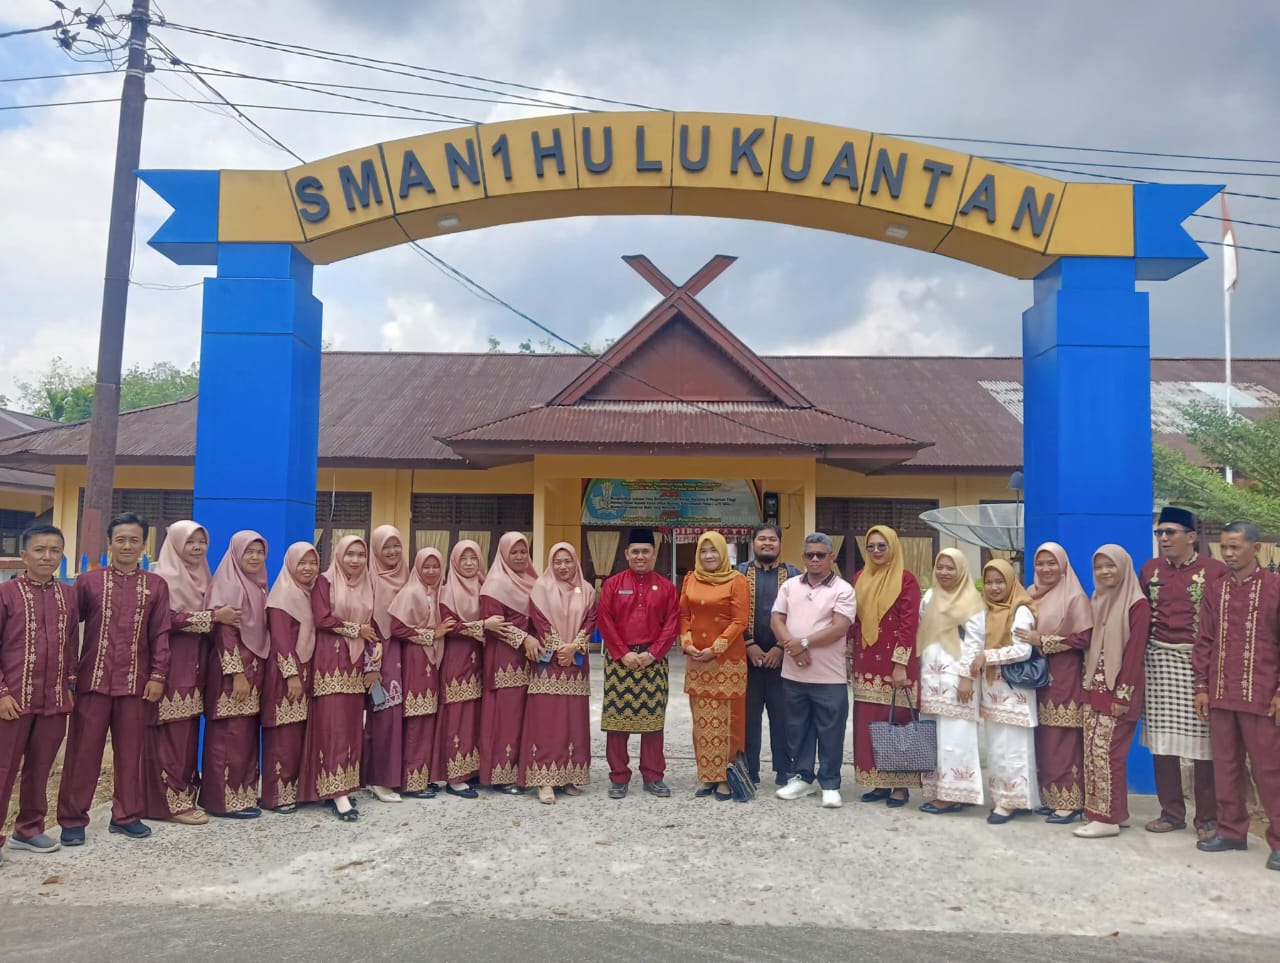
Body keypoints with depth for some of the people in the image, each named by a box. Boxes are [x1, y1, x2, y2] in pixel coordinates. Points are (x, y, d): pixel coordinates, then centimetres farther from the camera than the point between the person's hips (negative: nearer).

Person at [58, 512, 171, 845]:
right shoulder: (88, 581, 2)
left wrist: (158, 676, -2)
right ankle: (73, 819, 17)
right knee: (83, 751, 5)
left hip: (135, 682, 1)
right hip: (93, 680, -1)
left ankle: (126, 815, 20)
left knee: (130, 751, 8)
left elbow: (160, 634, 4)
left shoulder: (156, 585, 5)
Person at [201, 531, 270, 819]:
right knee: (231, 736, -4)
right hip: (232, 669, -8)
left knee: (247, 735, 11)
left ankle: (245, 793, 19)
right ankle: (227, 800, 3)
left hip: (254, 668, 8)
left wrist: (256, 672, 14)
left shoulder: (259, 586, 13)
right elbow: (225, 631, -16)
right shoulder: (228, 584, -11)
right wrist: (237, 674, -20)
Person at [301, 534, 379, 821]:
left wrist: (375, 658, 3)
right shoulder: (325, 582, -3)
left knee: (352, 725, 6)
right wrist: (357, 629, -6)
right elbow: (322, 619, -14)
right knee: (333, 725, -9)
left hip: (357, 662, 6)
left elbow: (372, 623, 13)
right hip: (330, 661, -6)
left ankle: (343, 786, 14)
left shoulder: (367, 585, 13)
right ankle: (336, 792, -9)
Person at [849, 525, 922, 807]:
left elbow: (909, 624, -11)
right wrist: (850, 659, 11)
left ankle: (901, 786, 11)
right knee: (869, 725, 8)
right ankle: (880, 783, 18)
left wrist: (900, 664, -16)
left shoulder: (906, 579, -6)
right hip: (866, 664, 5)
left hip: (894, 663, -5)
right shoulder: (861, 578, 10)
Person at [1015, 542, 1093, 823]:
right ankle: (1050, 797, 16)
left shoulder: (1075, 598, -7)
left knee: (1064, 742, -5)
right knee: (1044, 741, 8)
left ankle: (1070, 802, 2)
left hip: (1065, 678, -6)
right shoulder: (1033, 596, 12)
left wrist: (1042, 641, -16)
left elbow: (1083, 639, -14)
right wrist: (1030, 640, 0)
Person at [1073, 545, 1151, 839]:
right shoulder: (1098, 601, 12)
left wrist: (1123, 694, -17)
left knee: (1106, 752, -5)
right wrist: (1087, 684, 9)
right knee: (1092, 751, 9)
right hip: (1095, 688, 8)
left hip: (1116, 690, -8)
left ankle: (1108, 818, 4)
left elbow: (1135, 652, -15)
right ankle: (1114, 811, 19)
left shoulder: (1138, 604, -11)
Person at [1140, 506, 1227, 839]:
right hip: (1159, 660, 4)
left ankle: (1208, 817, 15)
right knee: (1161, 739, 7)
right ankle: (1171, 812, 20)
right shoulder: (1149, 570, 8)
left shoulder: (1214, 570, -5)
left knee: (1202, 740, 1)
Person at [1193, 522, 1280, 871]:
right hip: (1220, 695, 4)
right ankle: (1231, 830, 23)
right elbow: (1204, 641, 8)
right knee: (1226, 766, 11)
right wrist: (1202, 687, 4)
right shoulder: (1215, 590, 7)